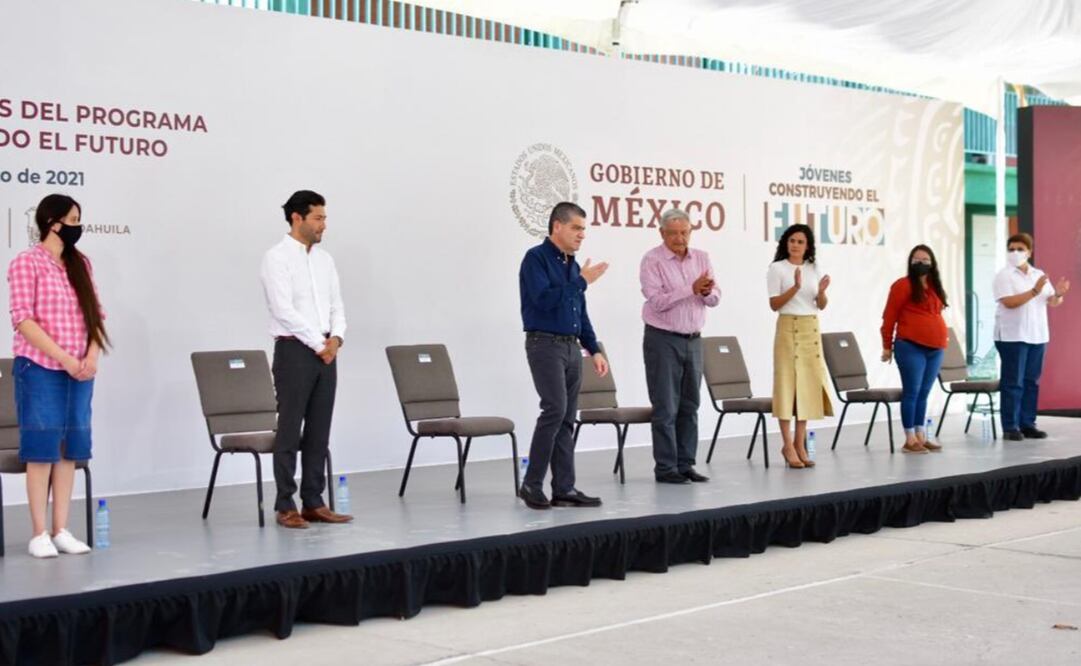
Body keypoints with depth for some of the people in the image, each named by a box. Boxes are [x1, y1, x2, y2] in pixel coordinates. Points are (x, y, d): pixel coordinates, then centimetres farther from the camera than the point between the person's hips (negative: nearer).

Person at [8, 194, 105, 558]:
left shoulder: (80, 263, 13)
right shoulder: (27, 262, -5)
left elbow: (95, 314, 12)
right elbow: (22, 319, -12)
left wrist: (91, 356, -5)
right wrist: (64, 358, -16)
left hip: (79, 371, 6)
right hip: (40, 368, -5)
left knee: (70, 448, 5)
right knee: (41, 447, -2)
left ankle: (61, 530, 11)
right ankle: (39, 534, 4)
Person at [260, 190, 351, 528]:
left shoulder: (324, 259, 14)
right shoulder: (277, 257, -8)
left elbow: (336, 306, 13)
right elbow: (284, 311, -16)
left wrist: (336, 338, -6)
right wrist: (318, 343, -14)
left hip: (326, 352, 7)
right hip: (294, 350, -7)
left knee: (319, 431, 7)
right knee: (290, 430, -3)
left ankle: (313, 502, 13)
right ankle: (286, 506, 3)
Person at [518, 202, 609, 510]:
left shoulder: (573, 265, 16)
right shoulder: (536, 258, -8)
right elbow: (544, 299, -21)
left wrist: (594, 350, 13)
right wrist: (582, 281, -14)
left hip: (571, 348, 8)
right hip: (545, 344, -8)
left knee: (567, 419, 5)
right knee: (555, 409, -18)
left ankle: (564, 489, 7)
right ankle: (531, 483, -8)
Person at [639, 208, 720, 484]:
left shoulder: (701, 258, 8)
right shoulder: (652, 260, -8)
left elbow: (714, 298, 6)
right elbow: (657, 301, -18)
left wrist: (707, 292, -17)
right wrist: (692, 289, -22)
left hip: (693, 340, 5)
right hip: (663, 339, -5)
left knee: (689, 406, 8)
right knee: (666, 407, -3)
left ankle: (685, 464, 15)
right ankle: (665, 468, 3)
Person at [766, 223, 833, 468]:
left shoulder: (813, 269, 11)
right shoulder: (777, 268, -3)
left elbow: (821, 306, 11)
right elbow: (774, 305, -9)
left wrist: (822, 291, -9)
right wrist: (795, 287, -21)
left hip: (811, 329, 5)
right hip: (788, 328, -5)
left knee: (809, 383, 3)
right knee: (788, 383, -7)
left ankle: (800, 443, 9)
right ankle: (788, 445, -3)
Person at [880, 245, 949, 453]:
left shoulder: (935, 287, 16)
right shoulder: (903, 285, -4)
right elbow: (889, 317, -4)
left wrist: (942, 338, 13)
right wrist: (887, 346, -3)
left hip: (935, 348, 6)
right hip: (911, 346, -6)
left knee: (924, 393, 10)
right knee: (912, 392, -5)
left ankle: (921, 437, 15)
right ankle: (910, 440, -1)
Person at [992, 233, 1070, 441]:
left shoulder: (1039, 274, 13)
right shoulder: (1004, 276, -4)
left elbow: (1052, 302, 11)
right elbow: (1009, 302, -17)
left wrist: (1059, 294, -11)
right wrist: (1034, 291, -24)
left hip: (1037, 336, 6)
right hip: (1012, 336, -6)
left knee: (1031, 382, 8)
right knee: (1013, 382, -5)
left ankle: (1027, 424, 13)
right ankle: (1010, 427, -3)